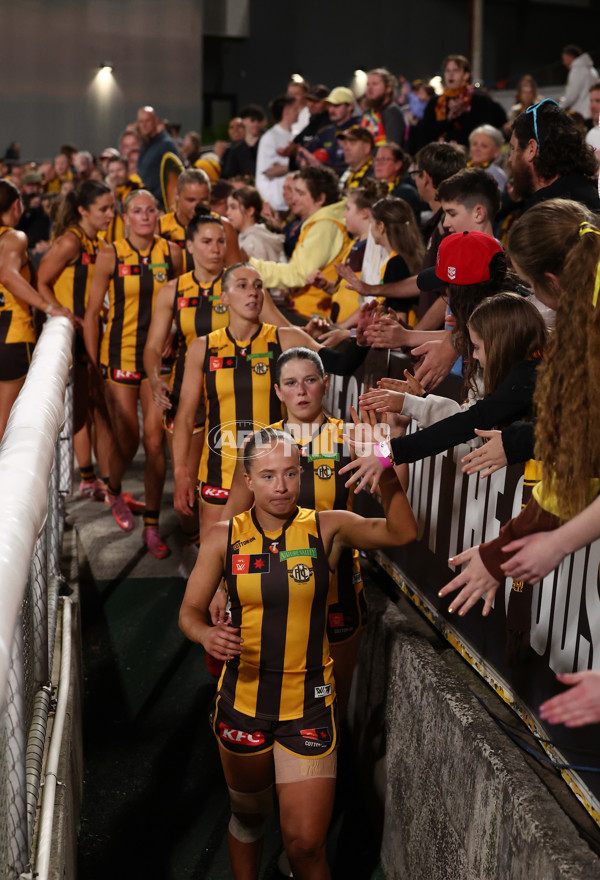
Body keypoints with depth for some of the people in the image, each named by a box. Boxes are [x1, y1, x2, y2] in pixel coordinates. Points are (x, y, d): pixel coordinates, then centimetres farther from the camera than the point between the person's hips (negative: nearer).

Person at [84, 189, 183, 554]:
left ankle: (152, 526, 10)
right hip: (120, 356, -2)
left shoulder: (171, 253, 2)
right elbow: (92, 312, 0)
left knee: (155, 442, -2)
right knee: (127, 441, 0)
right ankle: (114, 491, 35)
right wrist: (93, 364, -3)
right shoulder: (111, 255, -4)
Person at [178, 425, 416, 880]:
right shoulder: (225, 538, -3)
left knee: (306, 843, -4)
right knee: (248, 815, 23)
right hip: (242, 701, 2)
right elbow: (190, 611, 1)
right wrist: (207, 635, -22)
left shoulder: (326, 528, -6)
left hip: (308, 705, -1)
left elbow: (403, 532, -15)